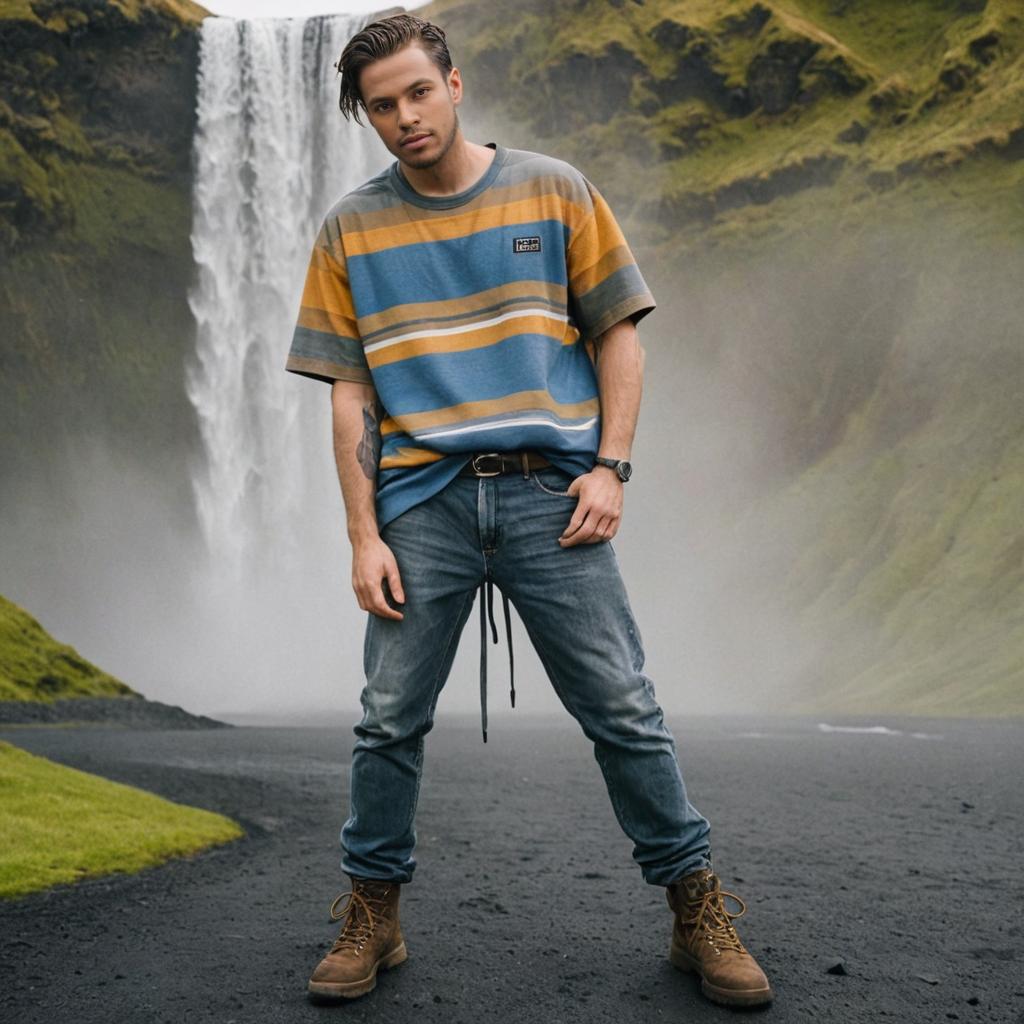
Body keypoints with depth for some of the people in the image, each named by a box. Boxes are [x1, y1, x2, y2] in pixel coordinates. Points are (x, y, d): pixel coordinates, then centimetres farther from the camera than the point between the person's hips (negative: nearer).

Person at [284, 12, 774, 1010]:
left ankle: (698, 913, 14)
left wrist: (609, 466, -5)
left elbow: (619, 334, 7)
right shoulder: (351, 228, 9)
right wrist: (363, 537, 0)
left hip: (550, 494, -1)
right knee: (389, 722, 3)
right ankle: (370, 918, 20)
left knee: (623, 711, 1)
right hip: (422, 504, 1)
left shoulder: (553, 190, 7)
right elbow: (349, 393, 7)